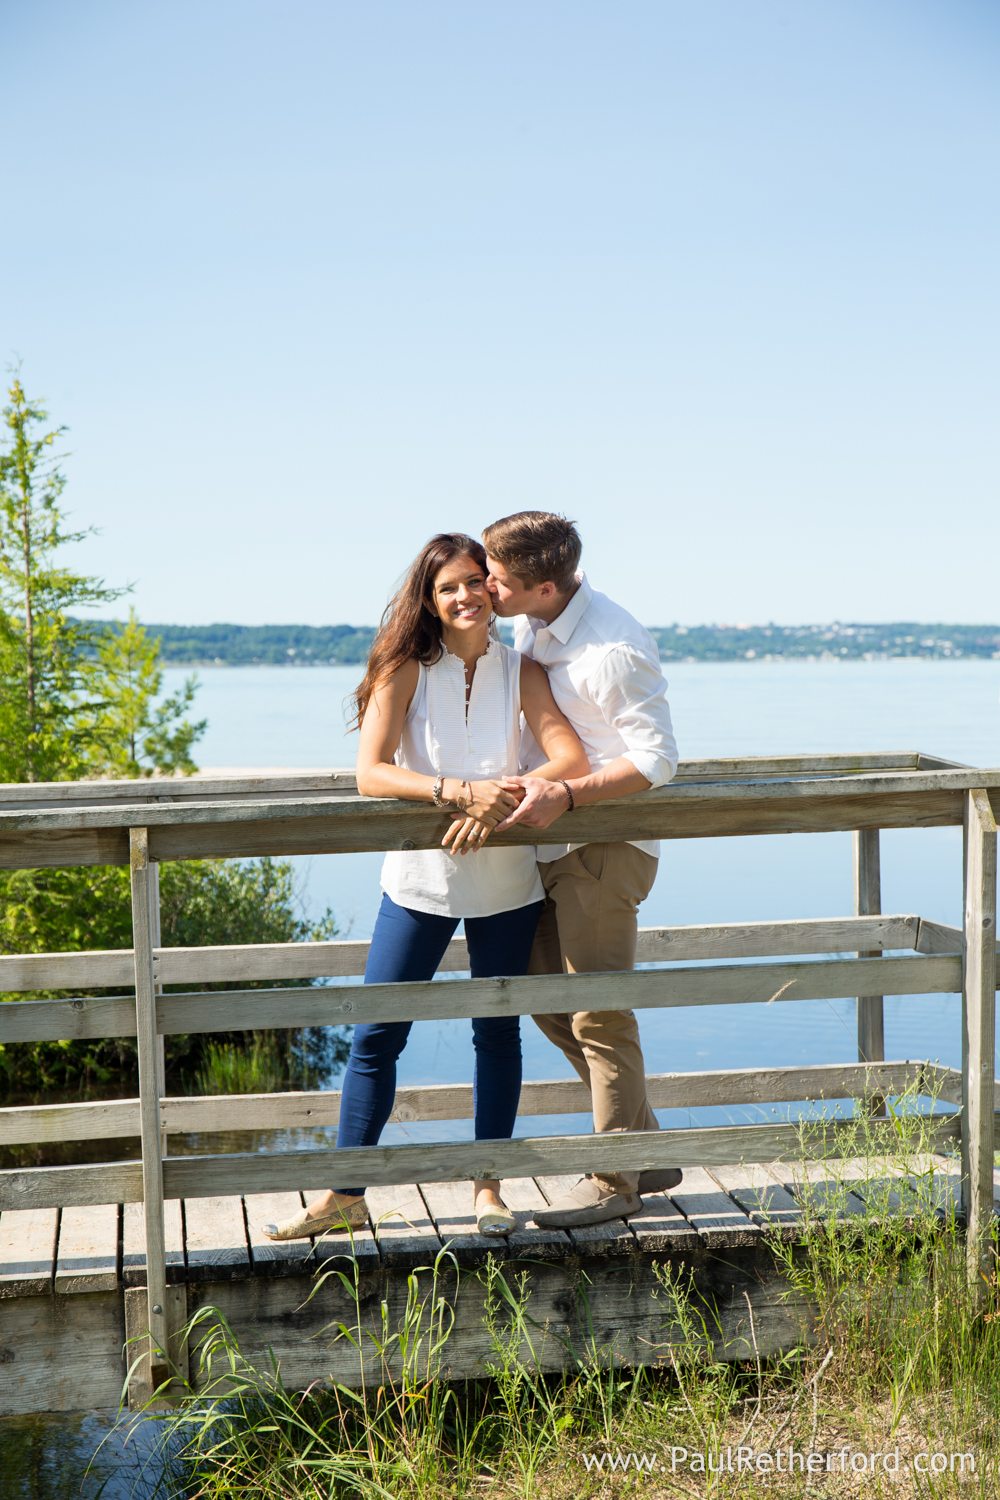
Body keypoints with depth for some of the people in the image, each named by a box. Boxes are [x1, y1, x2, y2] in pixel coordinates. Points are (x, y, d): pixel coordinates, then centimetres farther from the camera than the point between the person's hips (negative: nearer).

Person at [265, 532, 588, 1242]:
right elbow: (371, 773, -20)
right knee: (375, 1036, 2)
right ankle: (345, 1195, 14)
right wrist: (461, 791, -33)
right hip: (419, 877, -1)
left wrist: (496, 802, -31)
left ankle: (489, 1188, 24)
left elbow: (572, 758, -17)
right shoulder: (406, 669, -8)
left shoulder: (521, 671, -4)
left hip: (505, 883, 1)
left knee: (498, 1031, 10)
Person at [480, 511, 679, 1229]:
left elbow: (657, 759, -21)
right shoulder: (532, 627, 5)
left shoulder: (615, 649, -22)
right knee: (550, 1001, 14)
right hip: (555, 842, 9)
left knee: (598, 1015, -2)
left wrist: (565, 796, -29)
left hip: (606, 844, -9)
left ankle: (615, 1182, 12)